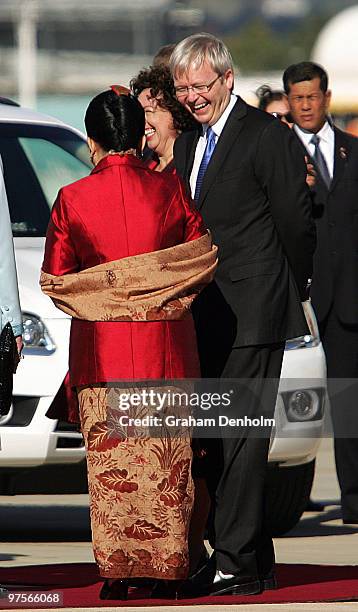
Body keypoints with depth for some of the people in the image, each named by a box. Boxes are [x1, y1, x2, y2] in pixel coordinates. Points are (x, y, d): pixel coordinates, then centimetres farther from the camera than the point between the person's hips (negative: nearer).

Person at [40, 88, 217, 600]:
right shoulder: (169, 190, -4)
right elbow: (205, 261, 3)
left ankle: (117, 572, 3)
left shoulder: (73, 199, -5)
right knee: (164, 459, 7)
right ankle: (167, 564, 6)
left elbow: (54, 279, 2)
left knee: (109, 461, 5)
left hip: (101, 346, 0)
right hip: (164, 345, 0)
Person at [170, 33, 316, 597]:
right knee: (220, 441, 10)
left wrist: (287, 294, 2)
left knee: (239, 441, -9)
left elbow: (297, 226, -7)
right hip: (207, 318, 8)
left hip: (251, 317, -8)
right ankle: (254, 563, 16)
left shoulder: (266, 136, -8)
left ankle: (235, 565, -9)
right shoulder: (188, 144, 16)